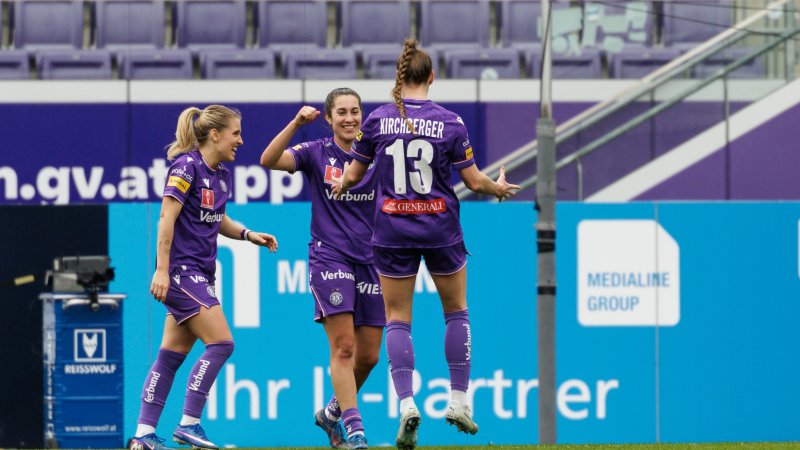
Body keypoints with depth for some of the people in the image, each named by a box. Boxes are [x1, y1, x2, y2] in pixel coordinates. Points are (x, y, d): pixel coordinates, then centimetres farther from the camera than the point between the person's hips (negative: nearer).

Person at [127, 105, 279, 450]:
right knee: (221, 343, -14)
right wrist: (162, 269, -22)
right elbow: (166, 219, -17)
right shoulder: (187, 166, -13)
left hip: (200, 273, 9)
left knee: (173, 355, 7)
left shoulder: (221, 174, 13)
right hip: (180, 270, -9)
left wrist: (248, 234, 11)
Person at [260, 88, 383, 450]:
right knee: (343, 346, -15)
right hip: (329, 258, -4)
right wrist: (295, 124, -26)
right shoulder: (316, 154, -2)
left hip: (370, 261, 4)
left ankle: (332, 412, 30)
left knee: (368, 355, 6)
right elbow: (269, 160, -15)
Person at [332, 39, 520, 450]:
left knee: (397, 318, 7)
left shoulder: (378, 120, -5)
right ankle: (458, 400, 15)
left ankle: (406, 403, -10)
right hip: (440, 229, 0)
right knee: (456, 311, 18)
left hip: (392, 229, 0)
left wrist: (340, 188, 28)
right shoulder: (449, 122, -7)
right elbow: (474, 181, -3)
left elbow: (353, 174, 5)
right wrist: (500, 188, 19)